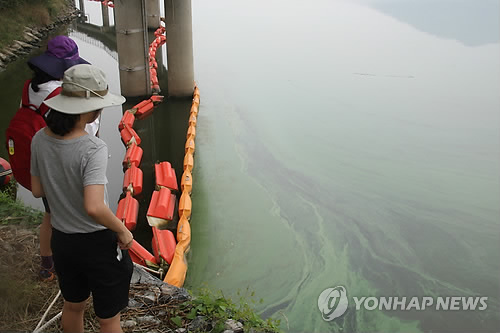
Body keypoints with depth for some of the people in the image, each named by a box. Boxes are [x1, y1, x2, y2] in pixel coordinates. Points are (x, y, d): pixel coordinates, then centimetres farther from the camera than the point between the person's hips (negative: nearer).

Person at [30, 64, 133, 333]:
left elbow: (37, 190, 3)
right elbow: (94, 208, -34)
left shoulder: (40, 139, -7)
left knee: (73, 305, 30)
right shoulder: (93, 149, -27)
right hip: (97, 243, -6)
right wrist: (123, 231, -18)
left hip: (61, 240, 6)